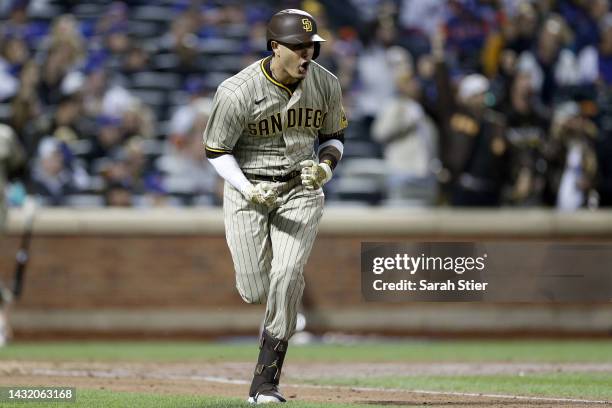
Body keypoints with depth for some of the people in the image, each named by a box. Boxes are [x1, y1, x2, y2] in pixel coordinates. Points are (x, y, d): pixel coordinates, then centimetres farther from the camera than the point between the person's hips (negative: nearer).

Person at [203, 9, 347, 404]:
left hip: (301, 189, 2)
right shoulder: (237, 92, -19)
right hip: (248, 188, -2)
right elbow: (216, 150, -7)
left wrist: (325, 167, -13)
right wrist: (248, 191, -22)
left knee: (286, 275, -16)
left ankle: (265, 382, -10)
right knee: (255, 292, -3)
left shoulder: (326, 84, -7)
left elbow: (334, 136, 9)